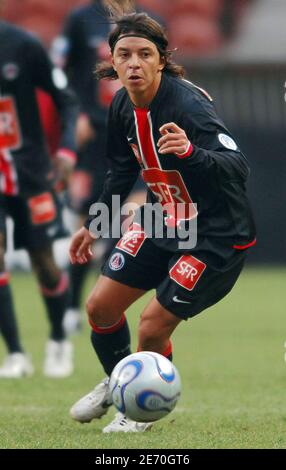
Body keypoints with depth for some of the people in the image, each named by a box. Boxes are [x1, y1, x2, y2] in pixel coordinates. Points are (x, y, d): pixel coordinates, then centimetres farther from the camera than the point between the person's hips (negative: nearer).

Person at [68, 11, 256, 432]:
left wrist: (190, 152, -56)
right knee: (100, 305, 5)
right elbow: (122, 171, 15)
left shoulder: (188, 105, -28)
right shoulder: (123, 106, -4)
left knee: (152, 327, -9)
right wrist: (94, 225, 20)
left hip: (216, 236, -7)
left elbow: (238, 167, -38)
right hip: (161, 223, 7)